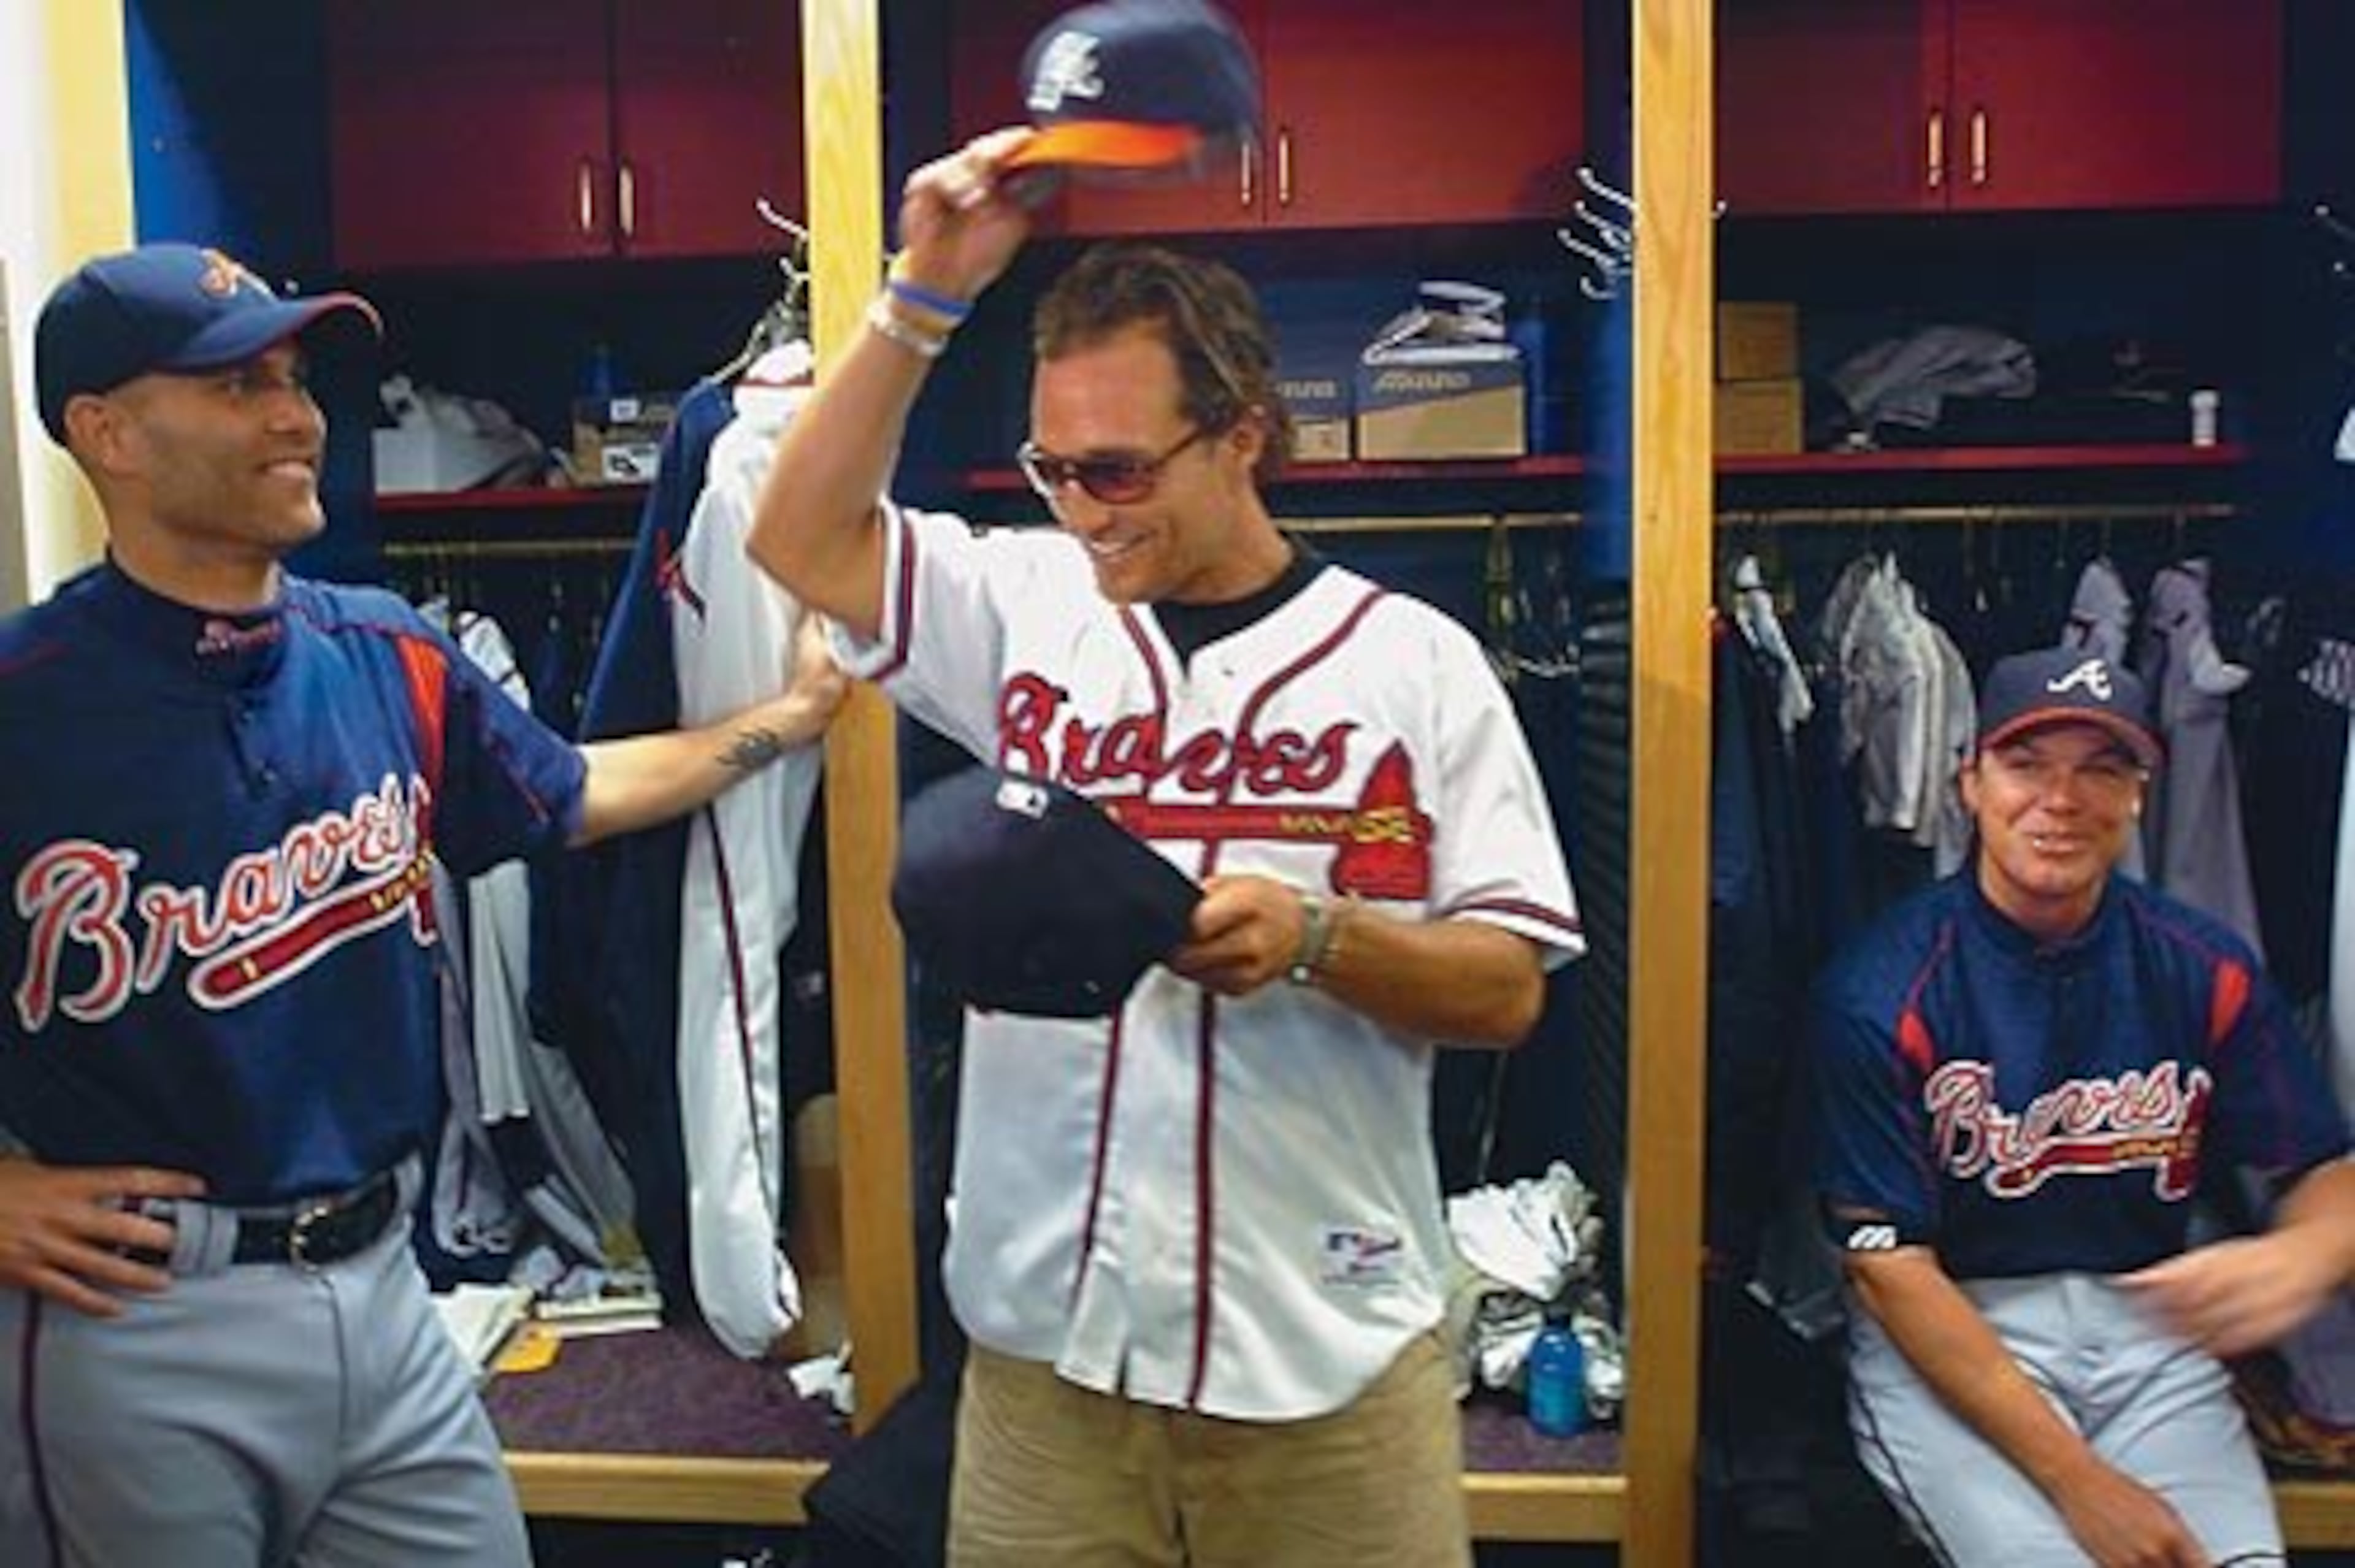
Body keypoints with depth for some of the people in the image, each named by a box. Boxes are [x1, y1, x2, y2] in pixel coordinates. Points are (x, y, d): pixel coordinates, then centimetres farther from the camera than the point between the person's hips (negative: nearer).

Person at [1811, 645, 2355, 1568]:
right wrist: (2078, 1479, -17)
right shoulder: (1882, 991, -12)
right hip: (1944, 1338, -3)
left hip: (2145, 1327, 4)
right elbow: (1890, 1268, -12)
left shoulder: (2207, 972, 1)